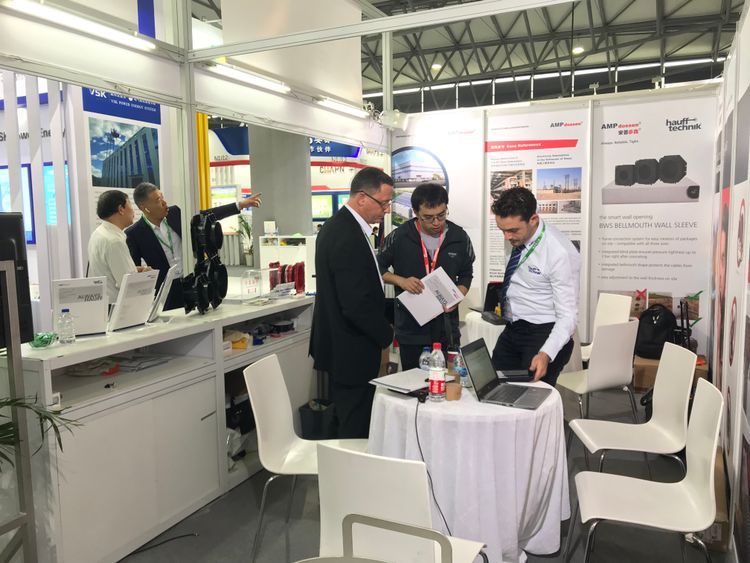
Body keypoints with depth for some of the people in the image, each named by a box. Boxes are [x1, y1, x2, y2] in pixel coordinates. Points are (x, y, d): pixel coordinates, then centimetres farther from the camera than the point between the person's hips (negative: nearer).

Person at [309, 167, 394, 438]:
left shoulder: (336, 226, 9)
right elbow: (357, 305, -27)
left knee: (348, 423, 21)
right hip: (352, 352, -10)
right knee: (356, 429, 2)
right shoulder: (349, 238, -24)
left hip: (338, 344, 10)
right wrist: (386, 335, -10)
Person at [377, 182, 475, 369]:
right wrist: (400, 280, -14)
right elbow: (378, 269, 3)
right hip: (411, 330, -1)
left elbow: (466, 274, 12)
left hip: (447, 328, 2)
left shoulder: (460, 237, -1)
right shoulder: (399, 237, -8)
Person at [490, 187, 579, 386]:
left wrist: (546, 354, -34)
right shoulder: (517, 237, -4)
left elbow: (568, 316, -22)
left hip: (544, 333, -7)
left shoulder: (560, 253, -23)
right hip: (512, 331, 7)